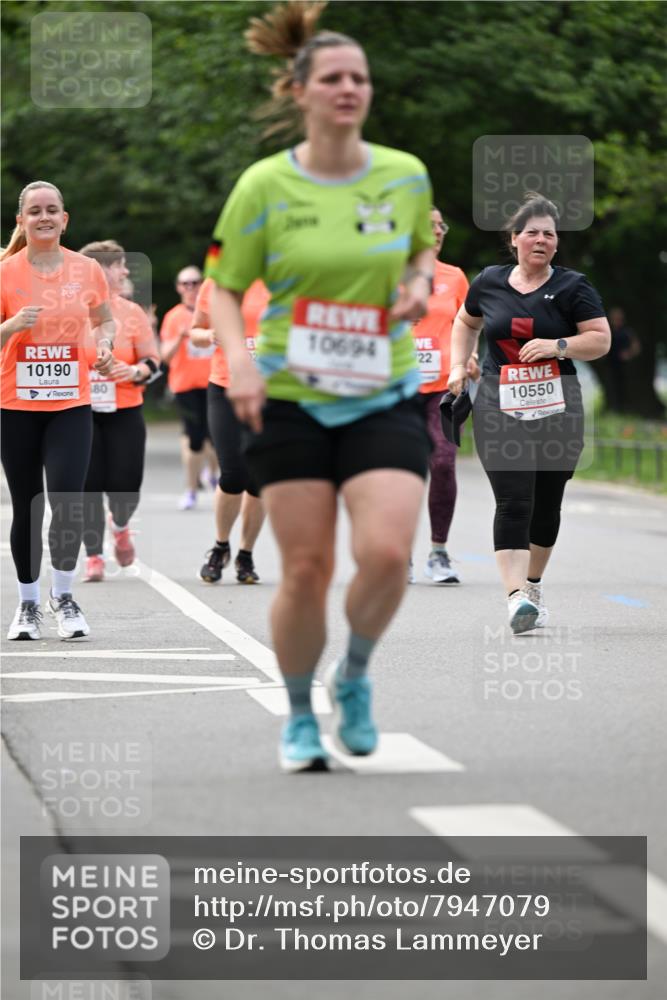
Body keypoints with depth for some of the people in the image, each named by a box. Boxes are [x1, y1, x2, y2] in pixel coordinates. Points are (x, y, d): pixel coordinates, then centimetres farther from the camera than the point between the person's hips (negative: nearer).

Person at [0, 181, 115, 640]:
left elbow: (105, 320, 18)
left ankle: (63, 595, 7)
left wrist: (104, 344, -3)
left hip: (72, 405, 0)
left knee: (68, 503, -13)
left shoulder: (86, 269, 2)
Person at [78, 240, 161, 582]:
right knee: (88, 487, -3)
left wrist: (135, 371, -13)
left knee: (125, 488, -4)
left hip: (124, 413, 1)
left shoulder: (131, 313, 4)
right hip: (79, 412, -1)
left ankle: (120, 525, 31)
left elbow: (152, 360, 7)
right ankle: (93, 556, 10)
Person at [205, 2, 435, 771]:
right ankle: (300, 717, 22)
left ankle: (354, 674, 13)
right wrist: (238, 359, -15)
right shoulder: (264, 187, -5)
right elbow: (222, 288, 2)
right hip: (290, 402, -1)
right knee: (307, 571, -1)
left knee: (386, 554, -17)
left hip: (384, 399, 1)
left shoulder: (406, 175, 1)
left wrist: (420, 283, -2)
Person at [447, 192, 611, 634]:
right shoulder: (489, 282, 7)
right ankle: (516, 597, -21)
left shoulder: (572, 286, 1)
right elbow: (466, 322, 26)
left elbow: (601, 339, -3)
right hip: (501, 407, 0)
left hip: (557, 407, 0)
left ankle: (534, 585, 29)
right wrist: (459, 365, 13)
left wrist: (557, 346, -16)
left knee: (547, 503, 9)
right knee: (513, 502, -13)